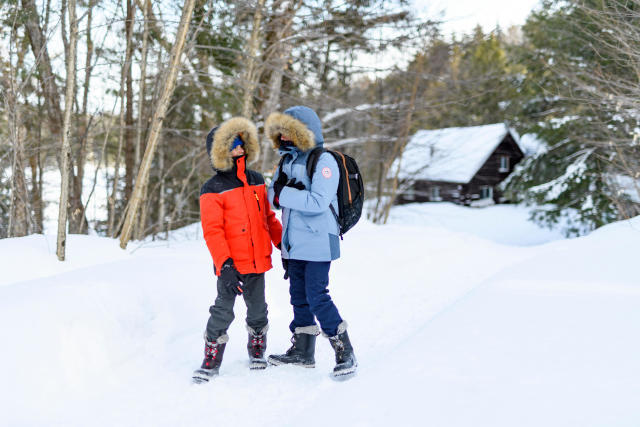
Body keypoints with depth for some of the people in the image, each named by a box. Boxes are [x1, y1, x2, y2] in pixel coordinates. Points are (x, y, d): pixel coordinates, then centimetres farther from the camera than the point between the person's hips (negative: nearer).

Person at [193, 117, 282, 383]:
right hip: (231, 265, -5)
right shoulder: (212, 190, -7)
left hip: (257, 261, 5)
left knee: (257, 309, 14)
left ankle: (257, 351, 34)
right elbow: (212, 231, -13)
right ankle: (211, 361, 12)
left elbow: (269, 218, 19)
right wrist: (224, 264, -21)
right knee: (223, 311, -1)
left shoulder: (257, 181, 11)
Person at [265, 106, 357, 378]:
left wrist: (284, 193, -18)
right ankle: (302, 352, 26)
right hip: (295, 243, 8)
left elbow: (318, 201, -23)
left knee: (317, 297, -9)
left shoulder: (323, 161, -12)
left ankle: (345, 354, 1)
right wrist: (286, 189, -16)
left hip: (318, 241, -8)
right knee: (299, 297, 14)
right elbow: (273, 196, 6)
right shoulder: (288, 161, 14)